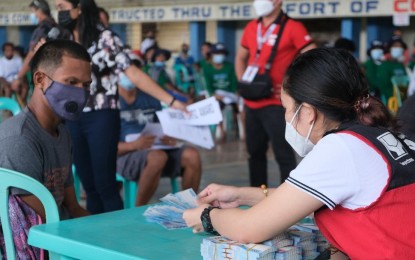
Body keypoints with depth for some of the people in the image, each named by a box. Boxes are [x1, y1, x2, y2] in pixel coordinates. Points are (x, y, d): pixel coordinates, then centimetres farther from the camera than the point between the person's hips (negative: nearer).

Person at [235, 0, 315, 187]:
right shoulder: (251, 28, 10)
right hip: (251, 103, 7)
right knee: (255, 152, 15)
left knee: (283, 154, -6)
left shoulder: (292, 27, -9)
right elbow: (240, 57, 27)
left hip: (276, 104, -7)